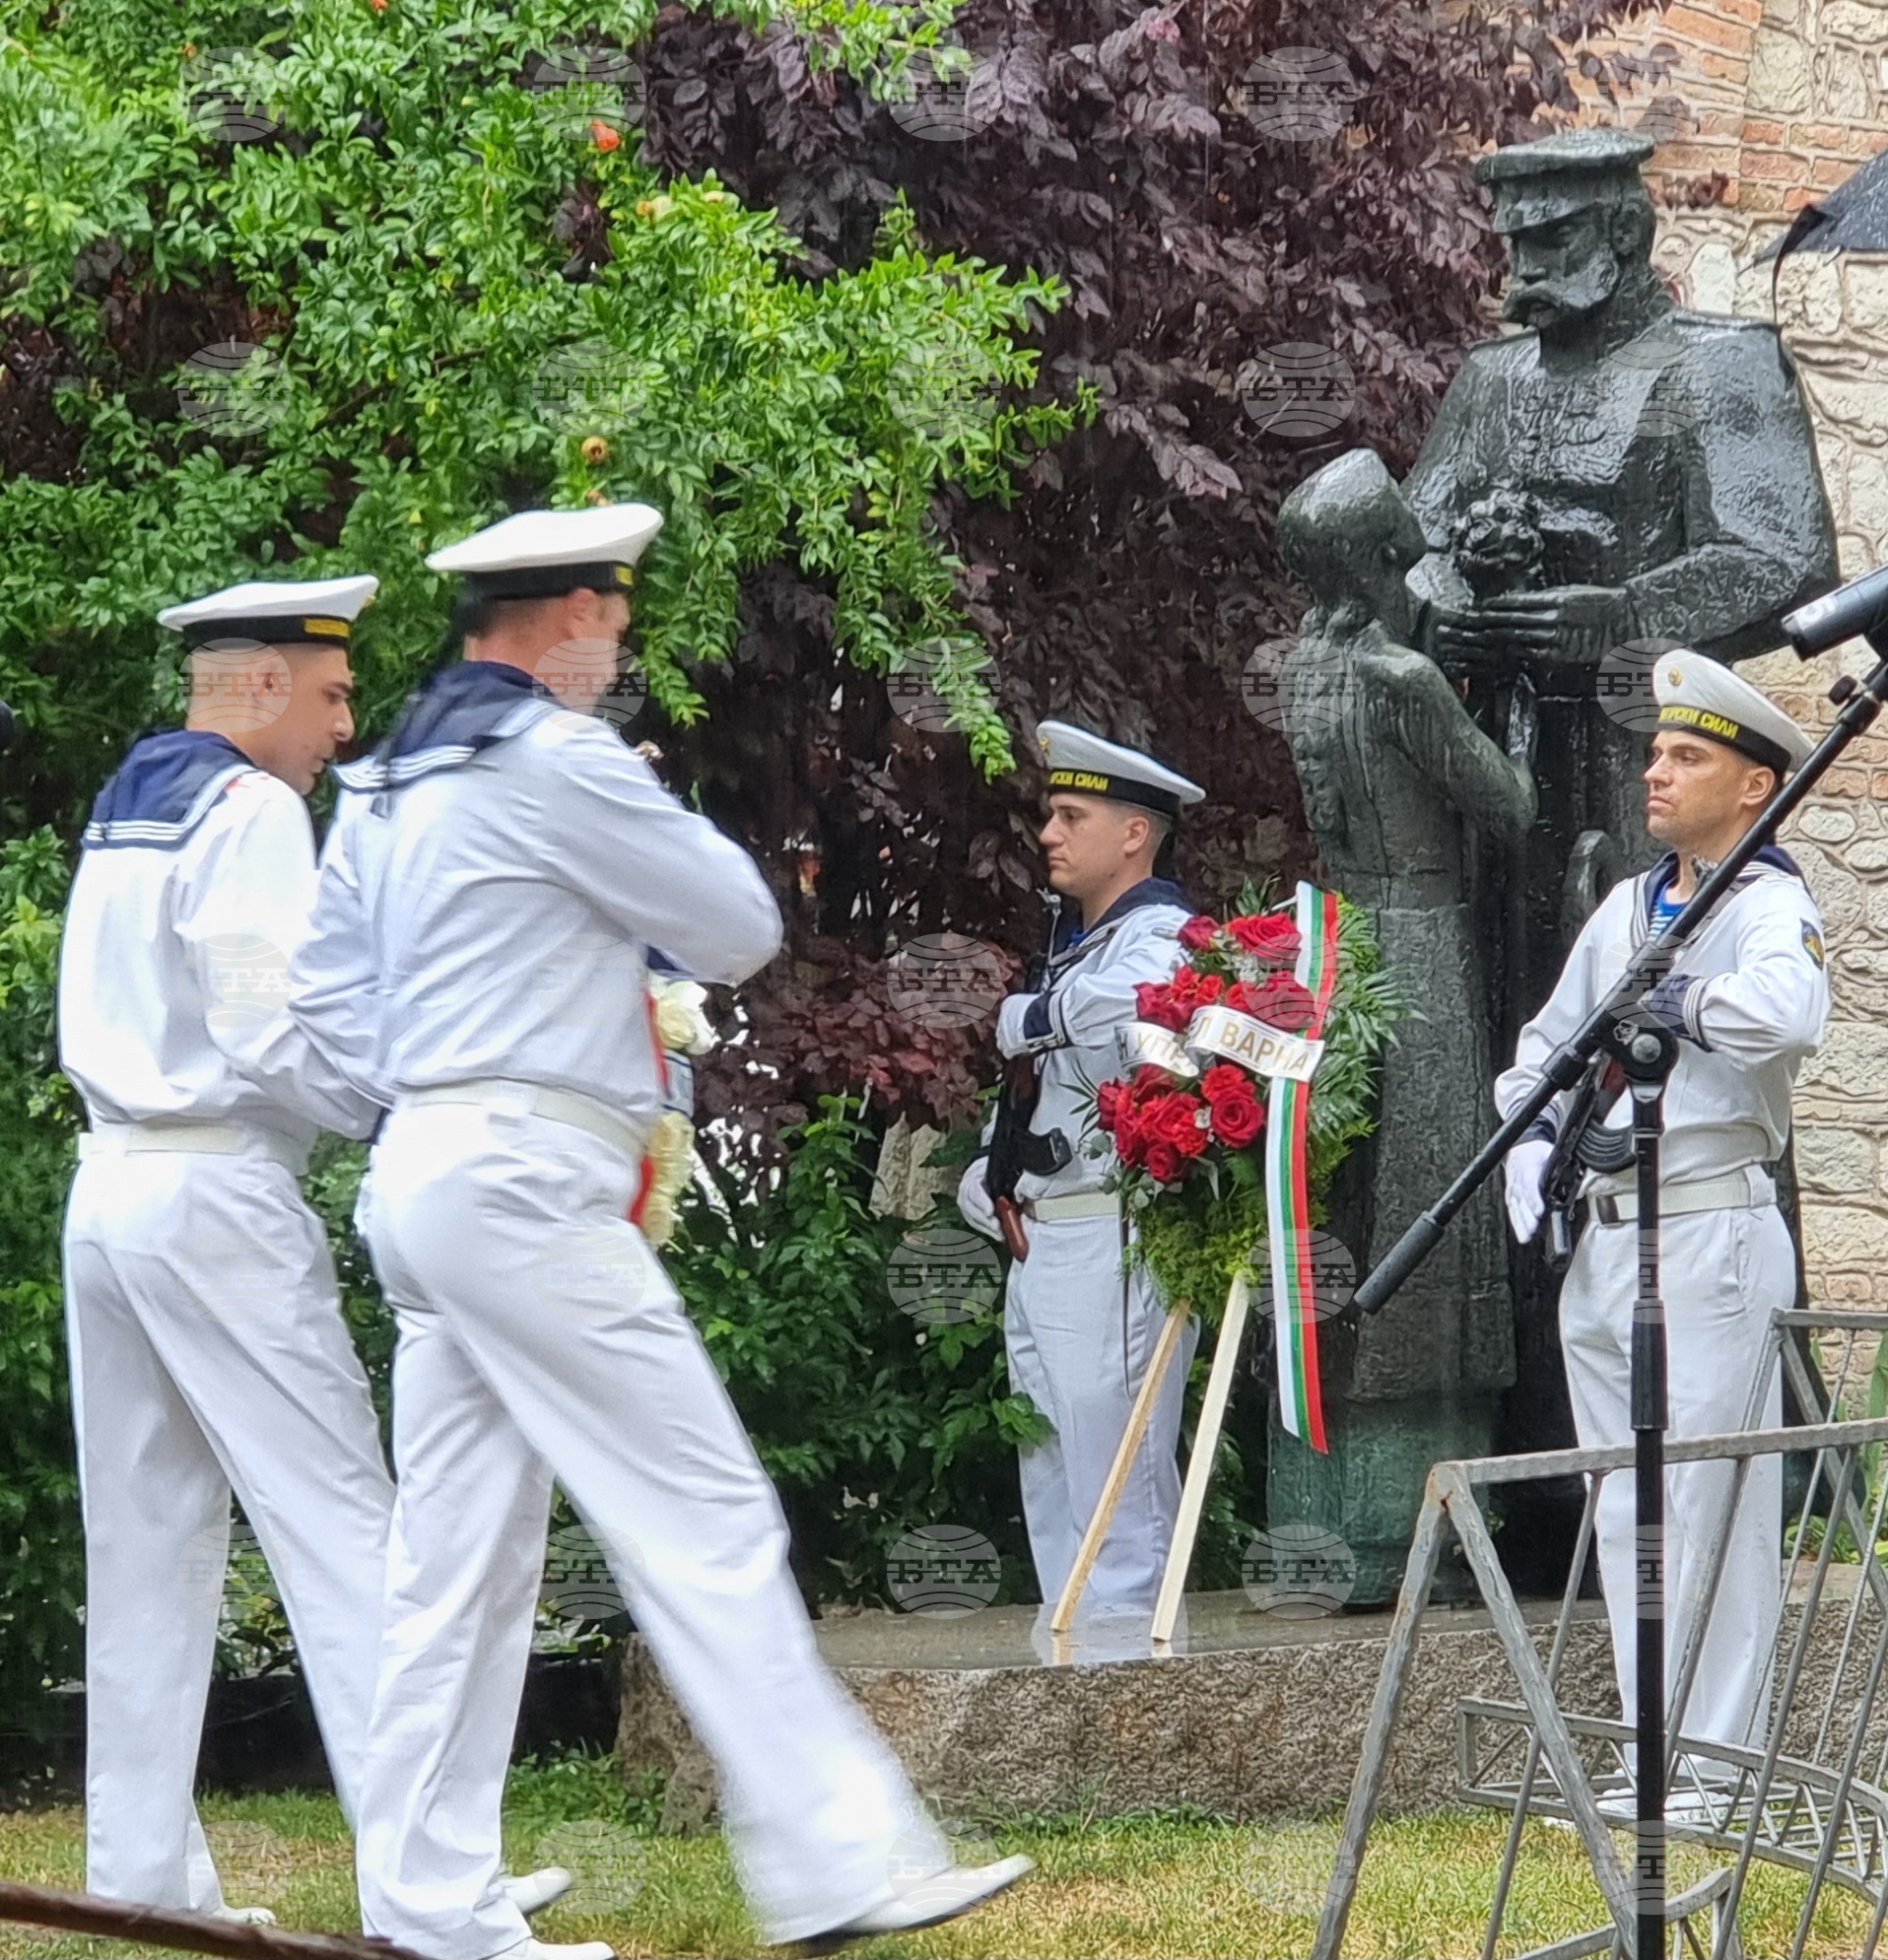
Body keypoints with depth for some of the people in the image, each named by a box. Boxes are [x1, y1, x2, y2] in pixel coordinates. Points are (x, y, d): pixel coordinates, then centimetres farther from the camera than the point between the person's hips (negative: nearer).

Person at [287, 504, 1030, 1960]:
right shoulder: (557, 761, -11)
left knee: (461, 1552, 9)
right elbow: (742, 928, -4)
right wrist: (644, 904, 14)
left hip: (422, 1171, 9)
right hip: (530, 1184, -9)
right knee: (708, 1523, -8)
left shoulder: (384, 784, 17)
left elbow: (329, 992, 21)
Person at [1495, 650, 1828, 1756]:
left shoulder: (1771, 906, -8)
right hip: (1598, 1240, 8)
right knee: (1625, 1512, 11)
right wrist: (1536, 1140, 7)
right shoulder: (1626, 907, 17)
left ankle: (1720, 1760, -3)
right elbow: (1546, 1046, 25)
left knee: (1708, 1508, -7)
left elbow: (1788, 1012, -31)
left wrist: (1673, 999, -17)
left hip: (1710, 1238, -8)